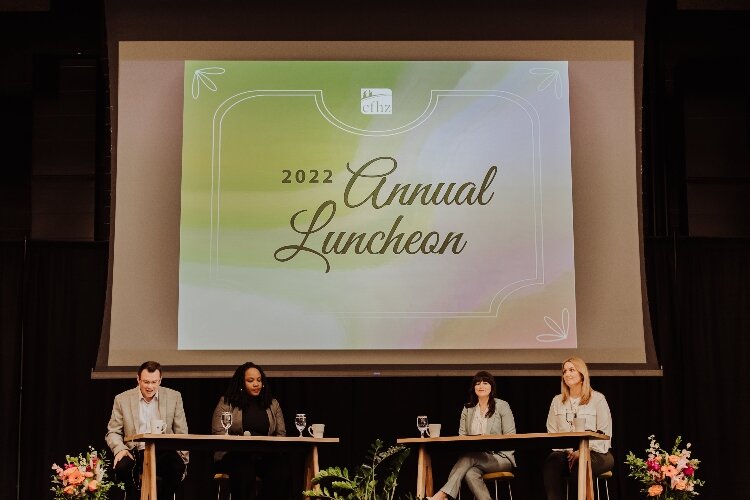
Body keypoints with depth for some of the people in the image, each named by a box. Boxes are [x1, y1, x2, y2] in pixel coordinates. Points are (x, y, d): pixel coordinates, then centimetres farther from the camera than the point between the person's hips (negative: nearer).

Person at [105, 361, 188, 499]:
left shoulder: (174, 397, 6)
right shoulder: (122, 399, 5)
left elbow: (181, 433, 9)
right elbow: (113, 432, 8)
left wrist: (183, 456, -6)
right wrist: (119, 449, -13)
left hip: (163, 452, 0)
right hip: (135, 453, 0)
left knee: (178, 467, -31)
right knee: (121, 467, -32)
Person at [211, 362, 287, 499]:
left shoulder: (273, 404, 19)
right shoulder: (227, 402, 10)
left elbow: (281, 433, 16)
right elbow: (218, 433, 2)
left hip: (266, 455, 3)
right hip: (235, 455, -2)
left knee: (279, 474, -32)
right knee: (245, 472, -40)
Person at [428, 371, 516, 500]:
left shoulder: (502, 406, 6)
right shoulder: (467, 409, 17)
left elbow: (510, 436, -1)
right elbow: (461, 436, 11)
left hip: (500, 457, -3)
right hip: (475, 455, 3)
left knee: (469, 458, -34)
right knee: (470, 473, -36)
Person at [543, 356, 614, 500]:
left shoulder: (597, 398, 8)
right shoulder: (557, 401, 19)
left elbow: (605, 434, 1)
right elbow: (551, 432, 11)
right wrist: (567, 450, -9)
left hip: (594, 452, -3)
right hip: (564, 452, 3)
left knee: (579, 466, -38)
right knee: (552, 462, -33)